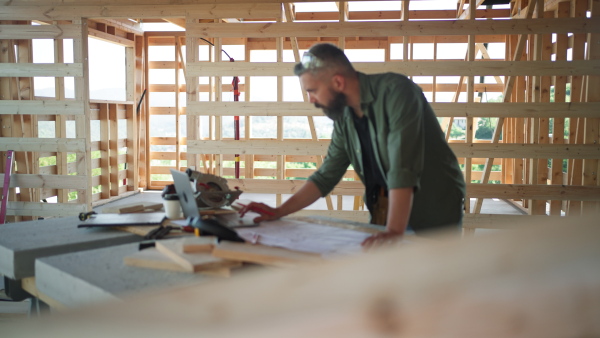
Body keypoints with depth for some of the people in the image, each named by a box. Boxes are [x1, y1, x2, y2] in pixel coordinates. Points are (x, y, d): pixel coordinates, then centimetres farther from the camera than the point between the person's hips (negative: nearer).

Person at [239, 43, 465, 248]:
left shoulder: (395, 91, -19)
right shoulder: (344, 117, 3)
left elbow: (403, 169, -30)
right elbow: (326, 176, 9)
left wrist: (394, 231, -38)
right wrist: (279, 212, 3)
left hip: (434, 214, -6)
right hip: (385, 214, 6)